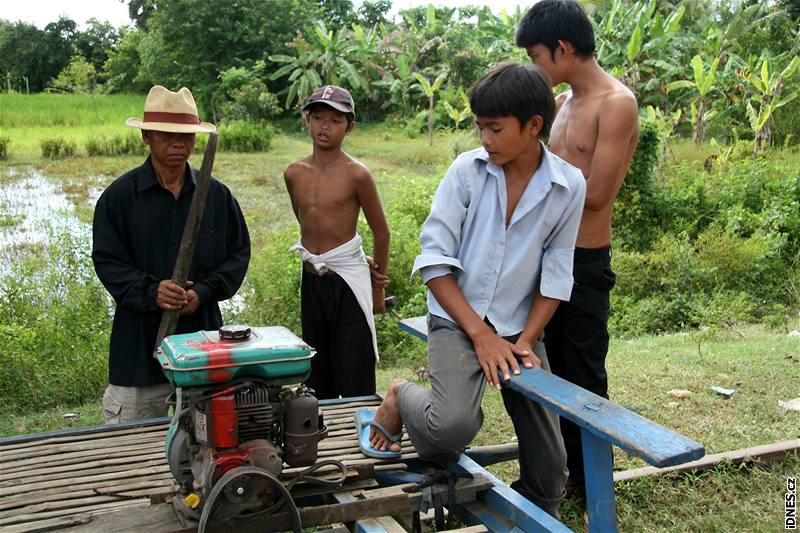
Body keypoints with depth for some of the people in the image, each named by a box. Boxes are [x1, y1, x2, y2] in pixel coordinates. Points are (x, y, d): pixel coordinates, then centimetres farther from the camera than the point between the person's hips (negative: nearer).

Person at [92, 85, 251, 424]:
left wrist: (203, 292, -9)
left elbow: (239, 252, 6)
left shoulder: (217, 195, 3)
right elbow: (107, 259, -3)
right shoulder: (119, 195, -2)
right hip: (140, 337, -2)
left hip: (202, 332, 2)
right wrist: (150, 291, -20)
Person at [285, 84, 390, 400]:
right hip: (311, 278, 5)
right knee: (317, 374, 16)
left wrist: (378, 287, 4)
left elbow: (380, 231, -2)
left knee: (355, 377, -1)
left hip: (348, 279, -5)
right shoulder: (294, 173, 2)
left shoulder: (356, 175, -11)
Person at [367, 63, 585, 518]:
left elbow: (555, 276, 1)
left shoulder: (569, 186, -4)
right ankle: (402, 398, 4)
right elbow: (435, 259, -8)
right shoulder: (468, 170, -7)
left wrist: (526, 341, -9)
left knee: (548, 472, 0)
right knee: (452, 427, -29)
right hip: (457, 321, -2)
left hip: (520, 327, 2)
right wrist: (481, 335, -14)